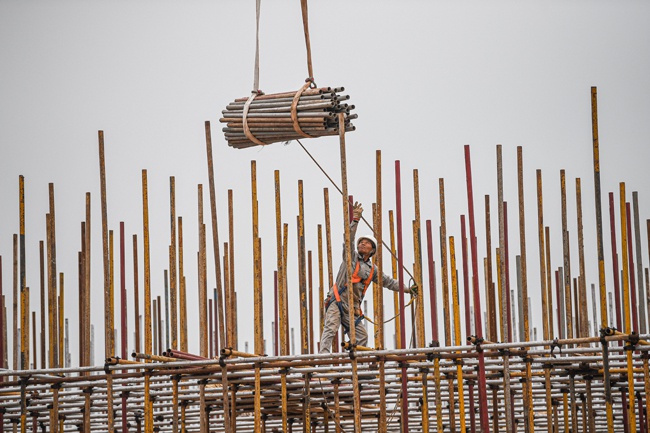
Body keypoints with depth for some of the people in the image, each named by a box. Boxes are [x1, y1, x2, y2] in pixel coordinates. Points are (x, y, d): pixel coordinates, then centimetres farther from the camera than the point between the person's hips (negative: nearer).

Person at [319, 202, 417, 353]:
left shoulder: (372, 269, 19)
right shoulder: (351, 256, 8)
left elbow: (388, 282, 26)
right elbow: (349, 238, -6)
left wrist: (407, 289, 23)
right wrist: (355, 219, -14)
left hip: (353, 307, 6)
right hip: (337, 301, -6)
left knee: (361, 335, 3)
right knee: (331, 328, -22)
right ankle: (323, 355, -34)